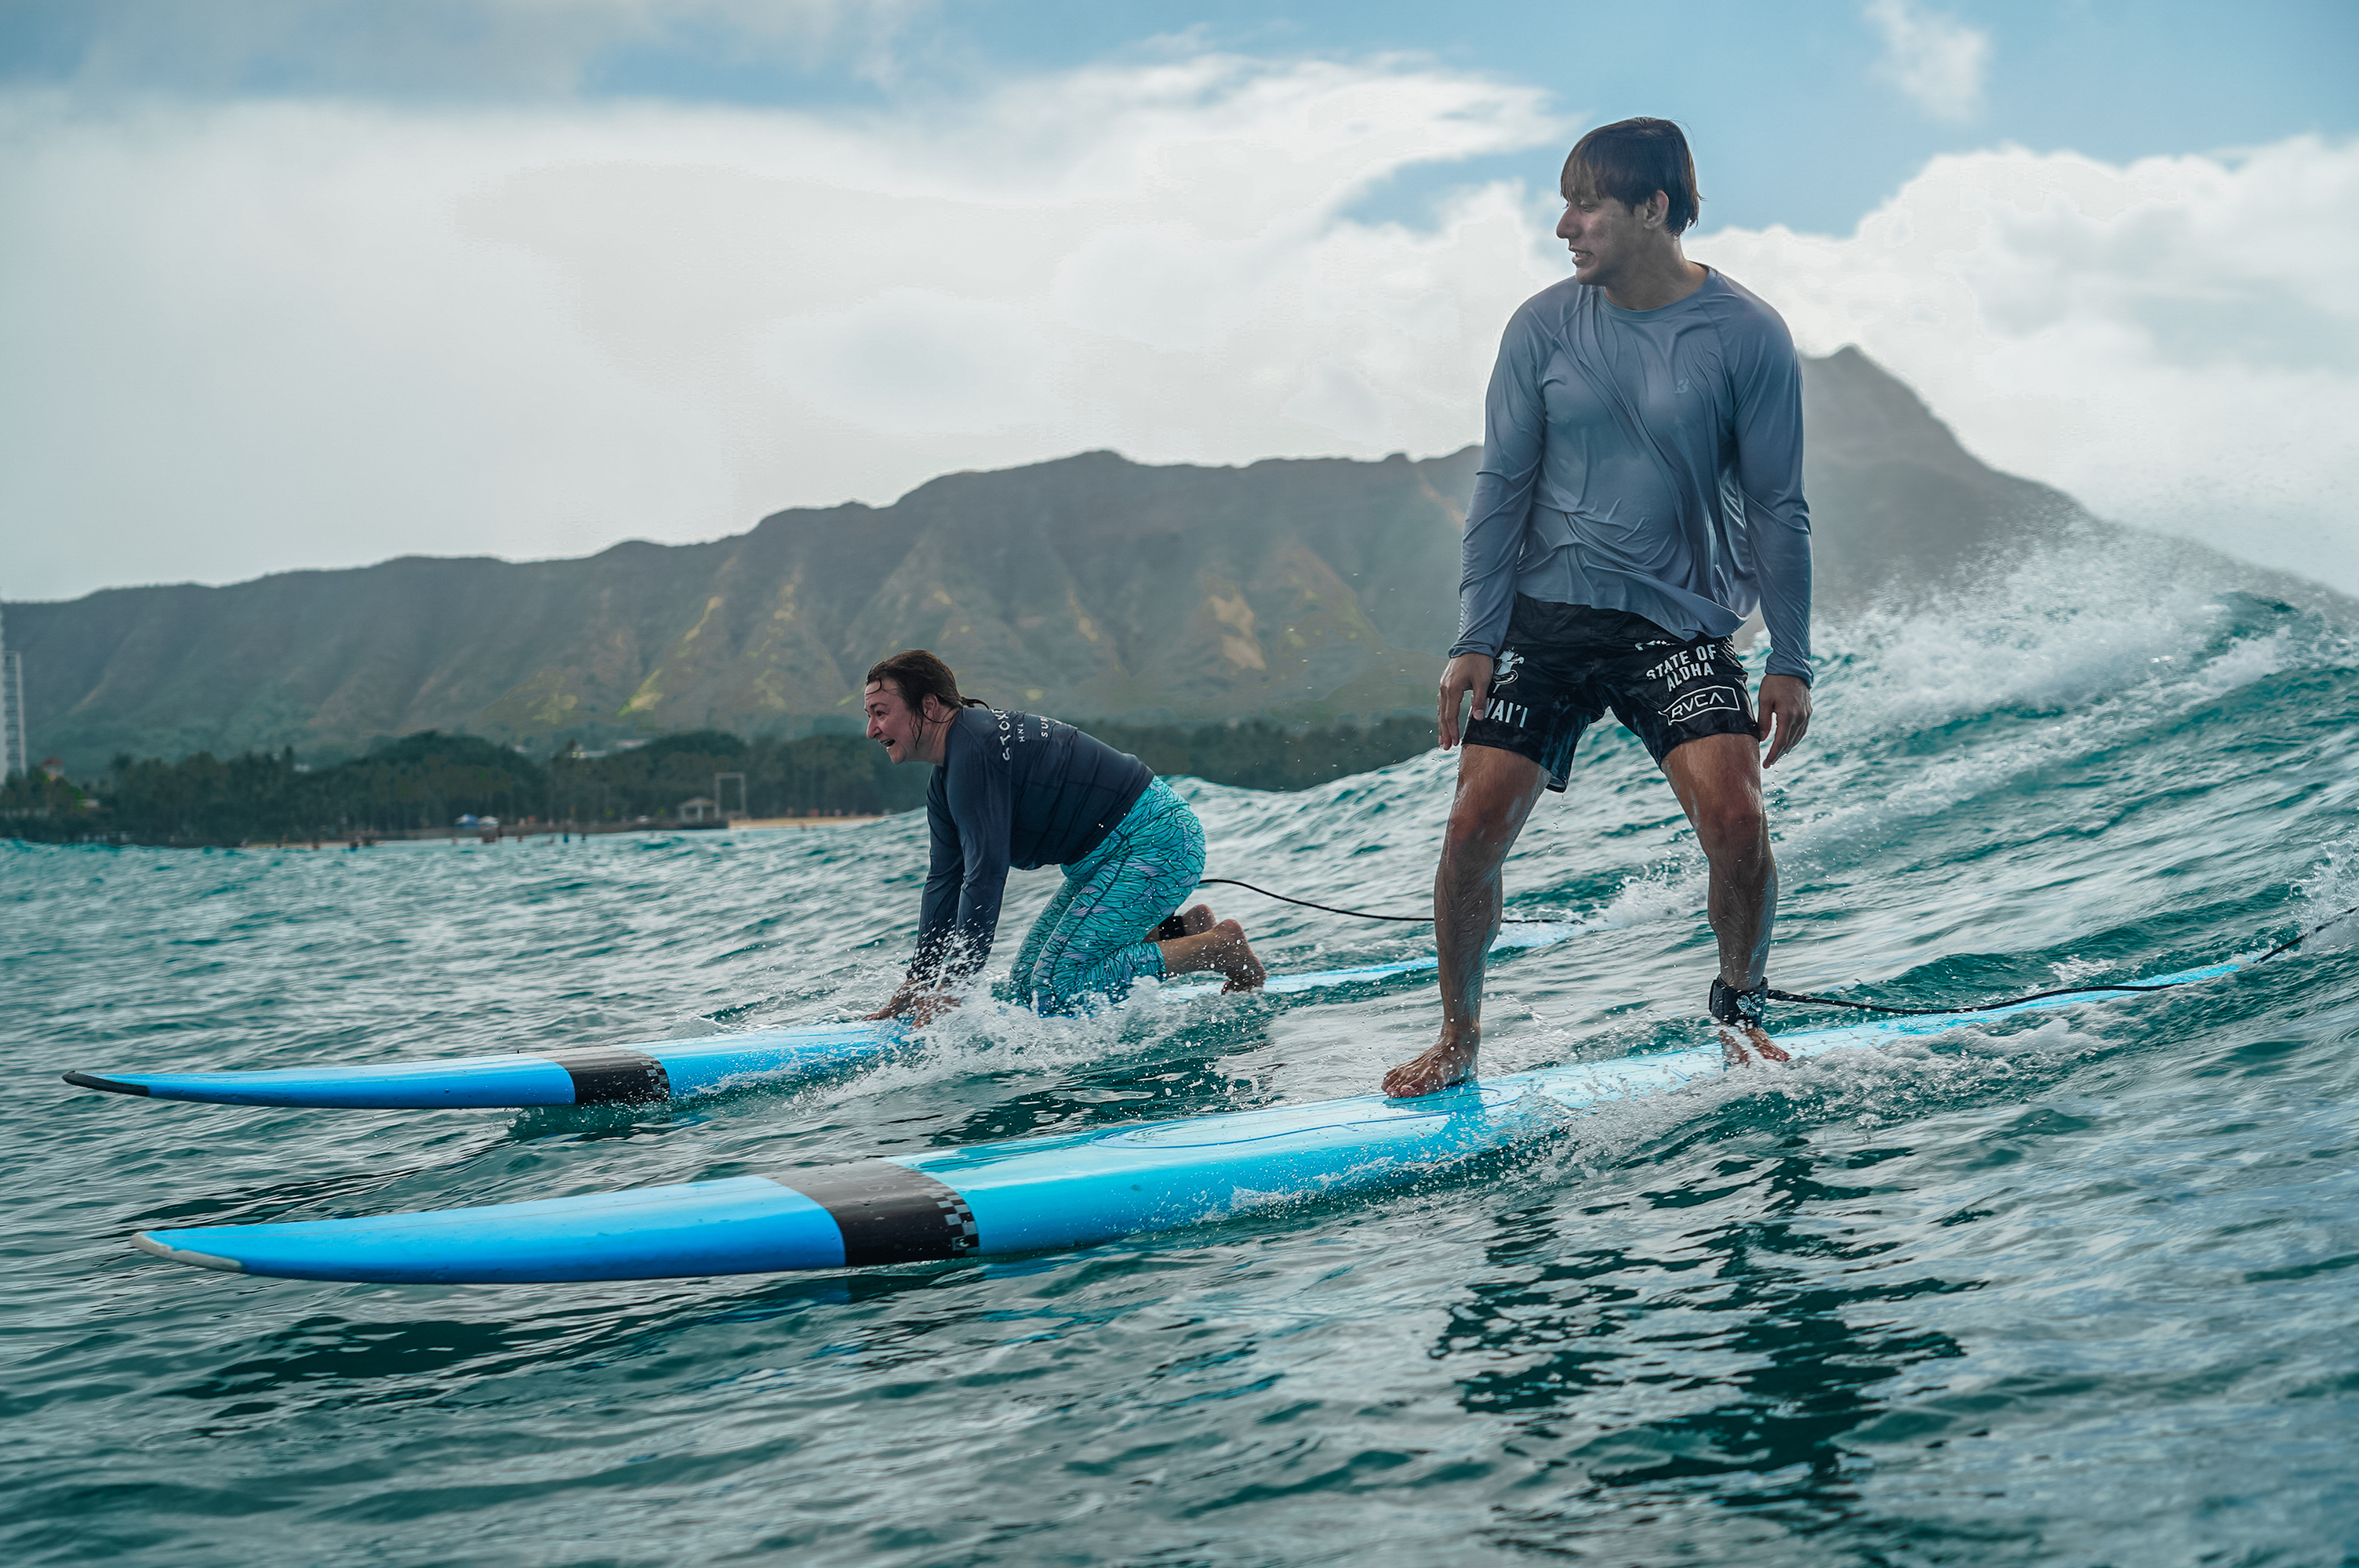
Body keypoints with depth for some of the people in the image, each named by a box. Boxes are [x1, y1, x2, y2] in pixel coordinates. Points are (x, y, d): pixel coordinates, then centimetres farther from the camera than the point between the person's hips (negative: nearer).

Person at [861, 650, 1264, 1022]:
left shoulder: (973, 750, -22)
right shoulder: (943, 787, 11)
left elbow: (985, 873, -26)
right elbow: (945, 881, 15)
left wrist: (949, 990, -24)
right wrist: (914, 989, 11)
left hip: (1154, 842, -11)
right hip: (1104, 857, 11)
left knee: (1057, 991, -16)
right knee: (1026, 987, 10)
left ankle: (1220, 946, -6)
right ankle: (1177, 933, 14)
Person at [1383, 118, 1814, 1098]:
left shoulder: (1745, 336, -6)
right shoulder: (1543, 328, -1)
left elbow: (1776, 506, -2)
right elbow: (1502, 488, 2)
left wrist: (1790, 663, -4)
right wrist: (1475, 639, -3)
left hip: (1679, 620, -2)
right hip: (1547, 612, 2)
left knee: (1733, 817, -19)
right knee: (1476, 825, -7)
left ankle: (1739, 1009, 10)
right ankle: (1459, 1035, 16)